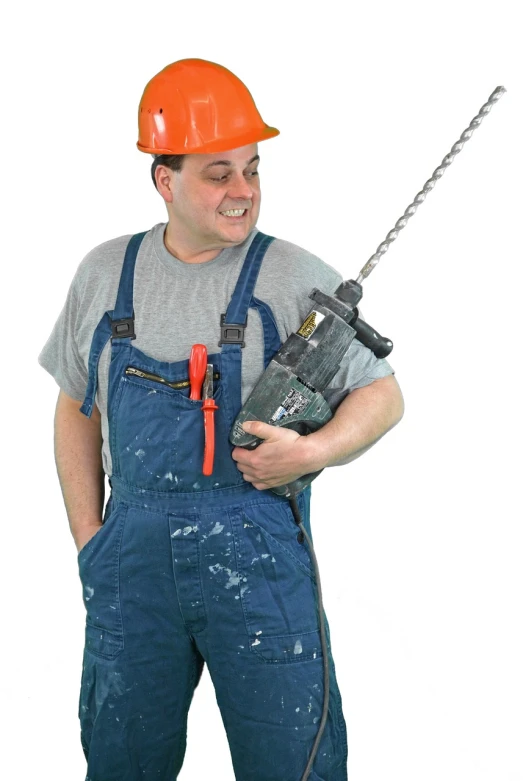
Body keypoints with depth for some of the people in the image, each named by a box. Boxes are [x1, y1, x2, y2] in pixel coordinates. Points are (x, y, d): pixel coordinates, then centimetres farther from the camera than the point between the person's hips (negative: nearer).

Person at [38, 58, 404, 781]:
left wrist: (312, 451, -17)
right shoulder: (104, 273, 7)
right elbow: (77, 408, 15)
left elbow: (383, 396, 1)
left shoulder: (297, 278, -4)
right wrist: (87, 531, 9)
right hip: (133, 551, 3)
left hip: (258, 556, -3)